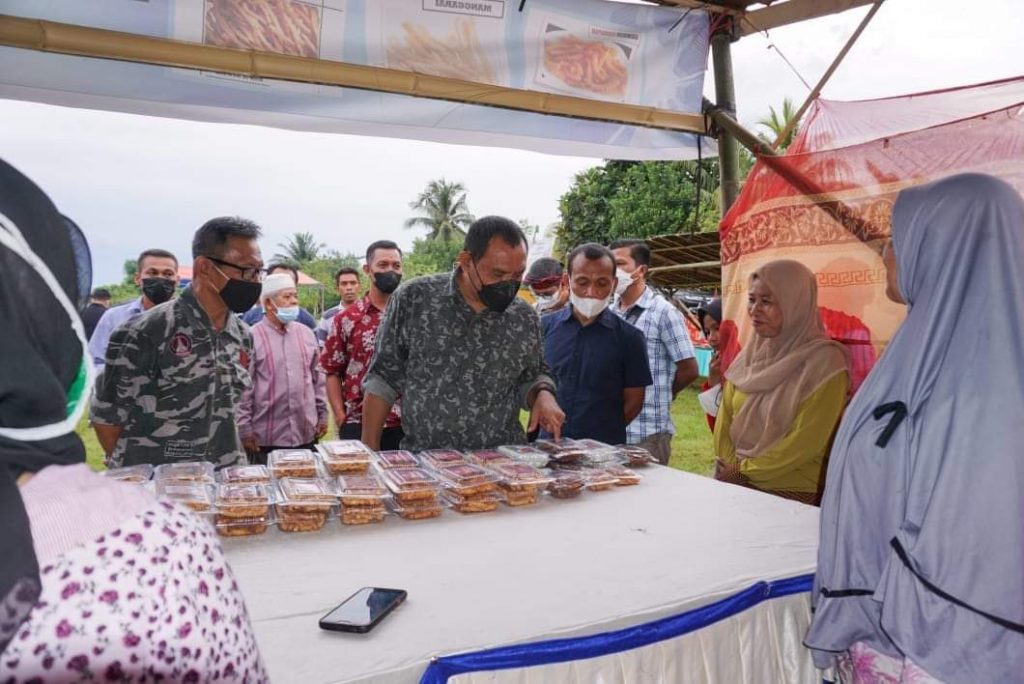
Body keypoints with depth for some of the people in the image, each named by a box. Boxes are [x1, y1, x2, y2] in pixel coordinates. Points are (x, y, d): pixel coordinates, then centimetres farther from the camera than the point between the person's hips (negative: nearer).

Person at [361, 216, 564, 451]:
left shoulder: (525, 320, 3)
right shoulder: (413, 299, -3)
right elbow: (383, 377, 2)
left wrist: (543, 395, -4)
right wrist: (370, 450, 0)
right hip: (422, 460, -2)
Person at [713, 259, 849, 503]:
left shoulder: (825, 362, -8)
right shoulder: (749, 357, 9)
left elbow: (805, 442, -12)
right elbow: (725, 419, 9)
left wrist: (744, 469, -7)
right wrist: (730, 464, -5)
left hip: (790, 493, -5)